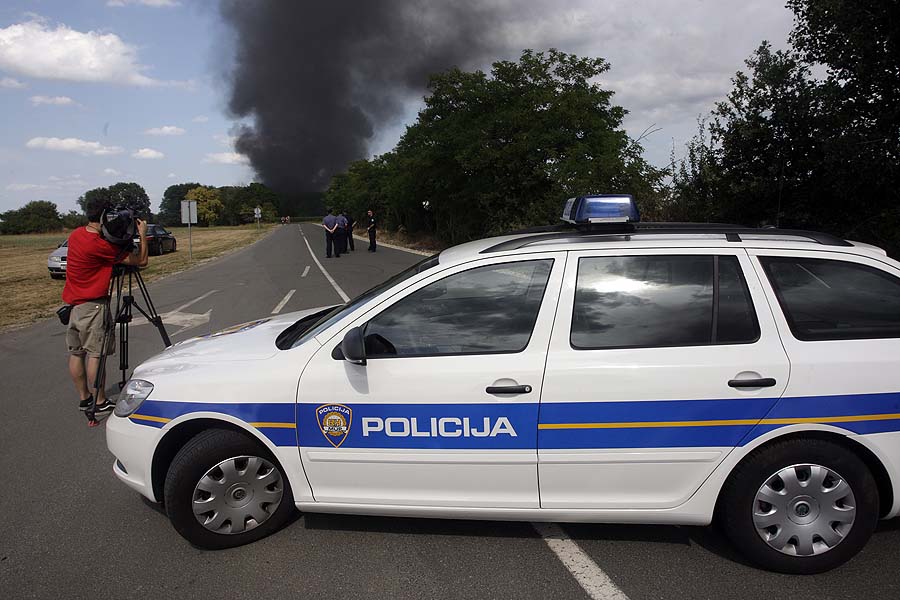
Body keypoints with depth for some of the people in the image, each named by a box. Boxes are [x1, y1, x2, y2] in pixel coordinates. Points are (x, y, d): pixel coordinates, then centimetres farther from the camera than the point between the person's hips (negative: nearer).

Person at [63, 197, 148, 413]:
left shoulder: (76, 235, 4)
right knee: (95, 354, -2)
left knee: (76, 353, 11)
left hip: (72, 303, 8)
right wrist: (142, 234, -5)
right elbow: (141, 261, -16)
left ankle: (84, 397, 22)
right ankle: (100, 402, 4)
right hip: (93, 305, -8)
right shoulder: (99, 245, -20)